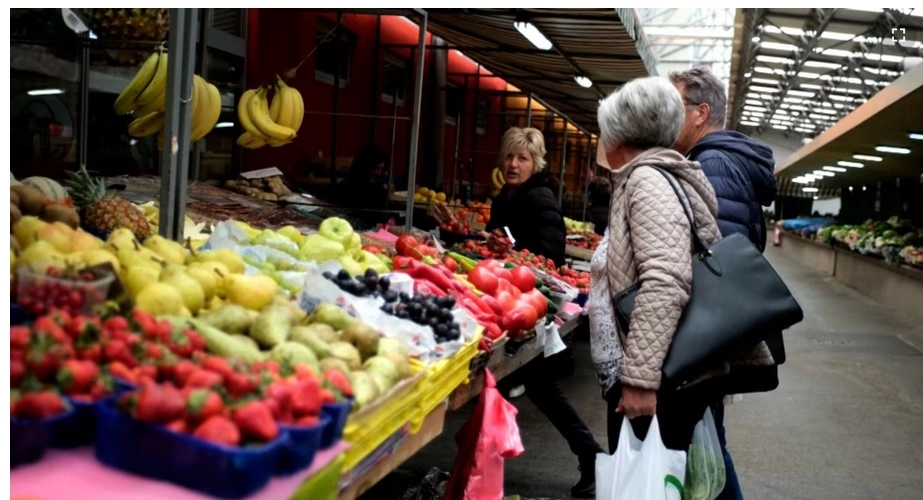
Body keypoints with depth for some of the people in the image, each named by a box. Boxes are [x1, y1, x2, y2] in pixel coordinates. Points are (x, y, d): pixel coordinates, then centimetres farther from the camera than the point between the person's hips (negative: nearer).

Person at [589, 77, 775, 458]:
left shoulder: (647, 180, -12)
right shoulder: (648, 178, 16)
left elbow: (665, 282, -25)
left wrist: (639, 377, -27)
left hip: (658, 384, -10)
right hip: (658, 379, 10)